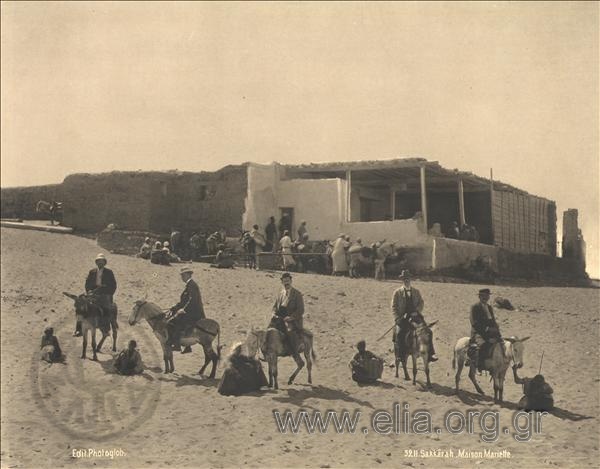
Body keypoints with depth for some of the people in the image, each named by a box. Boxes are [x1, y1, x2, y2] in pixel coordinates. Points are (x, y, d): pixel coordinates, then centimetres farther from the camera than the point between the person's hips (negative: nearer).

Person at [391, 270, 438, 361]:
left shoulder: (416, 292, 16)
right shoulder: (397, 292, 7)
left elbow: (421, 303, 12)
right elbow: (394, 306, 4)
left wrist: (416, 312, -7)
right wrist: (398, 318, -8)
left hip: (415, 316, 3)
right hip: (402, 317, -2)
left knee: (428, 332, -12)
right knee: (399, 333, -27)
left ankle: (430, 354, -6)